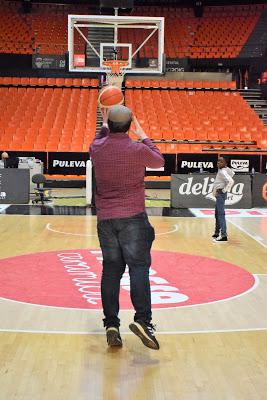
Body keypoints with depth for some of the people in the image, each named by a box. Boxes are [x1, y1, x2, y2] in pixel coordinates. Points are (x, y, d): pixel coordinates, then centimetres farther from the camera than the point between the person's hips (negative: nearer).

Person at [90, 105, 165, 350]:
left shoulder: (96, 148, 1)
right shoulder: (138, 150, -10)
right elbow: (159, 161, 12)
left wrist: (104, 125, 38)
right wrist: (143, 135, 19)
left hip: (105, 218, 4)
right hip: (133, 217, -4)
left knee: (111, 270, 7)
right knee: (139, 267, -4)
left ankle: (111, 324, 6)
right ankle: (142, 320, -16)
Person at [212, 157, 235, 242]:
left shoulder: (223, 172, -18)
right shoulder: (221, 170, 10)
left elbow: (231, 181, -31)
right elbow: (232, 173, 27)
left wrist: (225, 190, -20)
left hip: (220, 194, -11)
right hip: (218, 194, 11)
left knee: (221, 214, -14)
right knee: (217, 213, 20)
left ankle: (223, 235, -17)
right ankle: (217, 232, 32)